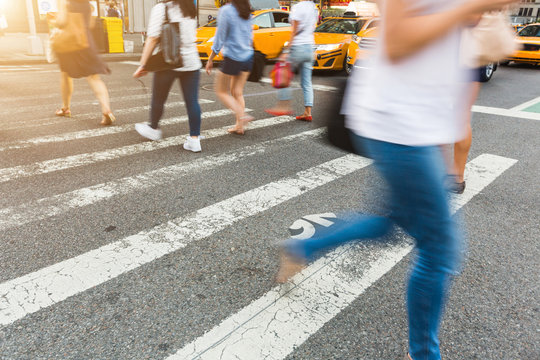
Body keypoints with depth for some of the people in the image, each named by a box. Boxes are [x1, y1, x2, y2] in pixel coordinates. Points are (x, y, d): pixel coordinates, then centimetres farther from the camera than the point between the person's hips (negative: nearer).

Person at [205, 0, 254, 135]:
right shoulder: (247, 11, 8)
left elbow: (220, 38, -11)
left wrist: (210, 60, -4)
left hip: (232, 57, -7)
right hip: (248, 57, 7)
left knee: (222, 91, 7)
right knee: (237, 92, 14)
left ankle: (242, 115, -12)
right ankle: (239, 126, 12)